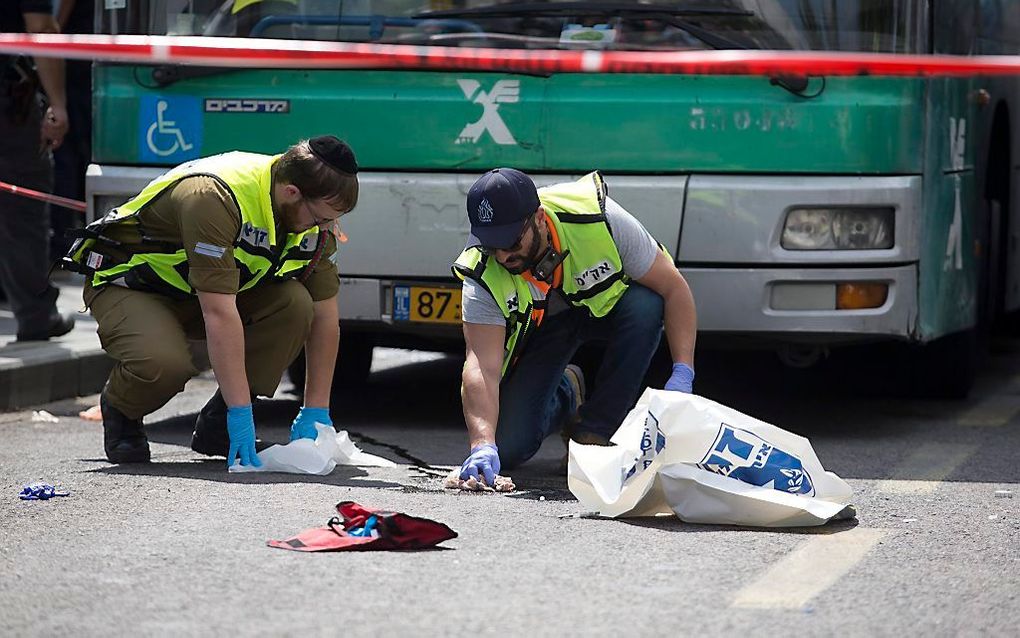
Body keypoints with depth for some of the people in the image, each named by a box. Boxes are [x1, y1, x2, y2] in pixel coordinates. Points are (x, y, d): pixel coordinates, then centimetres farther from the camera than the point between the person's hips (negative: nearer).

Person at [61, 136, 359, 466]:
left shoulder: (315, 213, -13)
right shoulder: (213, 198, -36)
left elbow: (325, 315, -4)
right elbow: (220, 315, -39)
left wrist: (316, 411, -10)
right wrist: (242, 412, -40)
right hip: (127, 286, -6)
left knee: (295, 304, -21)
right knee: (165, 362, -37)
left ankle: (216, 425, -6)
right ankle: (119, 410, 0)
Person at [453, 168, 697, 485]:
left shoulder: (599, 219, -34)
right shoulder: (483, 275, -31)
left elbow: (674, 287, -26)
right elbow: (482, 367, -35)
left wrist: (682, 374, -34)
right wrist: (483, 445, -50)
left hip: (608, 305, 0)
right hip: (540, 327, 0)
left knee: (645, 305, -36)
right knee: (507, 449, -15)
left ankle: (594, 432, -20)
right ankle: (565, 396, 20)